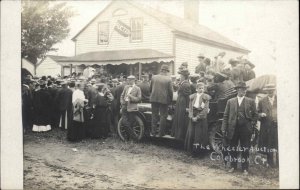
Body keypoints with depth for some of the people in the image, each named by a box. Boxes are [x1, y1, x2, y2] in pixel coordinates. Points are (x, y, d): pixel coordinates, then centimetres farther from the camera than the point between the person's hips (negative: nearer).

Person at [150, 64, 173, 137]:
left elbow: (150, 88, 6)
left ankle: (153, 132, 16)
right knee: (163, 116, 7)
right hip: (164, 99, -3)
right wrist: (171, 99, 5)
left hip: (154, 98, 3)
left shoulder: (153, 77, -1)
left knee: (154, 115, 13)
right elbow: (170, 91, -8)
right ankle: (161, 133, 8)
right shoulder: (168, 79, -10)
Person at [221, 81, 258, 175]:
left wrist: (252, 124, -3)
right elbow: (225, 116, 5)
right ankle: (233, 166, 23)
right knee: (233, 149, 8)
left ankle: (245, 168, 15)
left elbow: (255, 115, 9)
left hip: (245, 129, -1)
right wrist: (224, 129, -2)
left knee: (245, 149, 4)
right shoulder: (230, 101, 8)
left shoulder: (251, 101, 6)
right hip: (233, 128, 1)